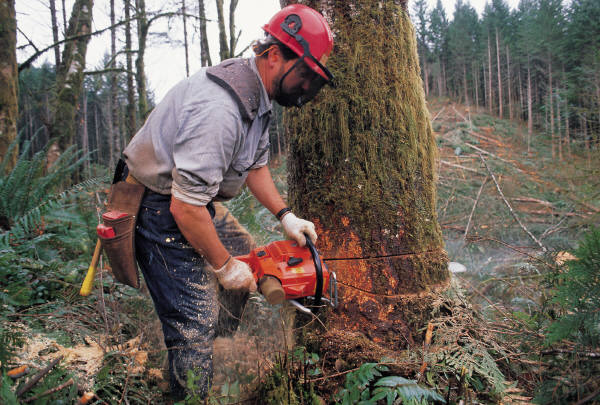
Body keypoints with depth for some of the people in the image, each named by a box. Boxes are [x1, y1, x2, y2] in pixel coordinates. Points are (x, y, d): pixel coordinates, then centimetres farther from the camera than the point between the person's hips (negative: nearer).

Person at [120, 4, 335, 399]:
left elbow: (256, 163, 14)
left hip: (186, 204, 10)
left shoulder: (257, 96, 1)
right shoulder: (219, 109, -32)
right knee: (196, 325, -6)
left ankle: (184, 390, 36)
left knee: (204, 310, 18)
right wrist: (224, 266, -16)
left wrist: (286, 216, 4)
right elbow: (186, 207, -30)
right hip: (160, 213, -10)